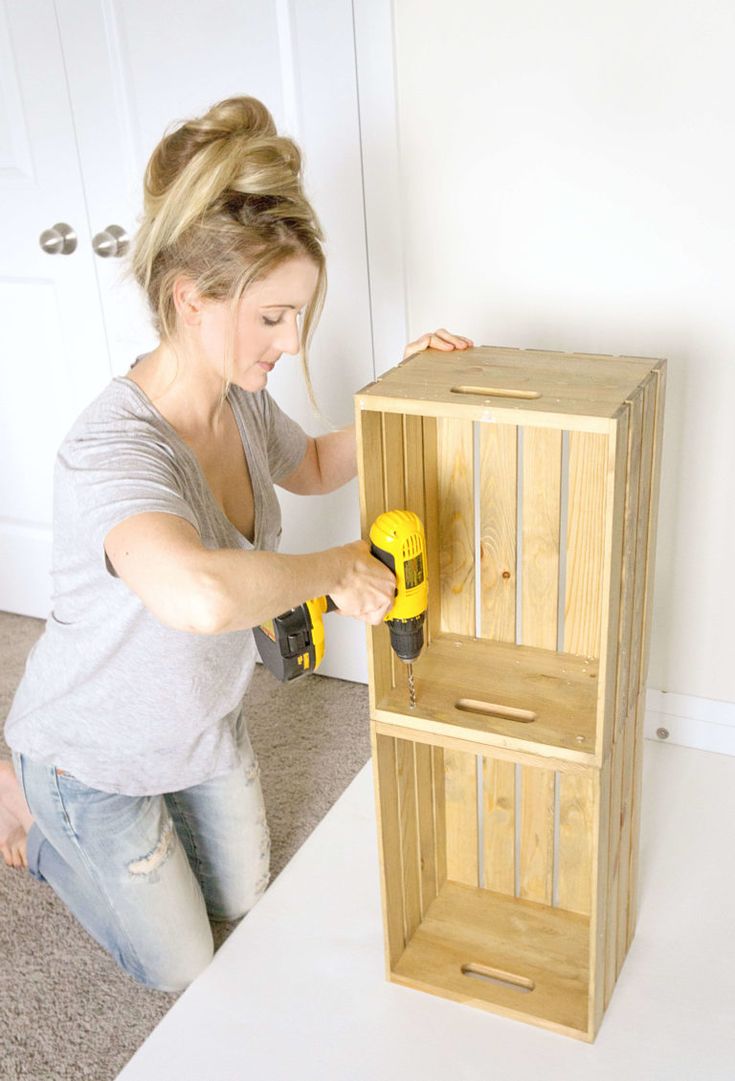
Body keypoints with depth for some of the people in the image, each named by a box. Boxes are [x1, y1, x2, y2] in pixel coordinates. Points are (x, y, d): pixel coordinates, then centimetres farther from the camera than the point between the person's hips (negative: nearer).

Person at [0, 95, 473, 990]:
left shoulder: (239, 399, -15)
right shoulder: (113, 448, -41)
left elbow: (312, 467, 8)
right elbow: (200, 594, -63)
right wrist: (335, 568, -44)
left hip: (203, 712, 7)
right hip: (96, 754, -6)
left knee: (242, 902, 27)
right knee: (181, 969, 16)